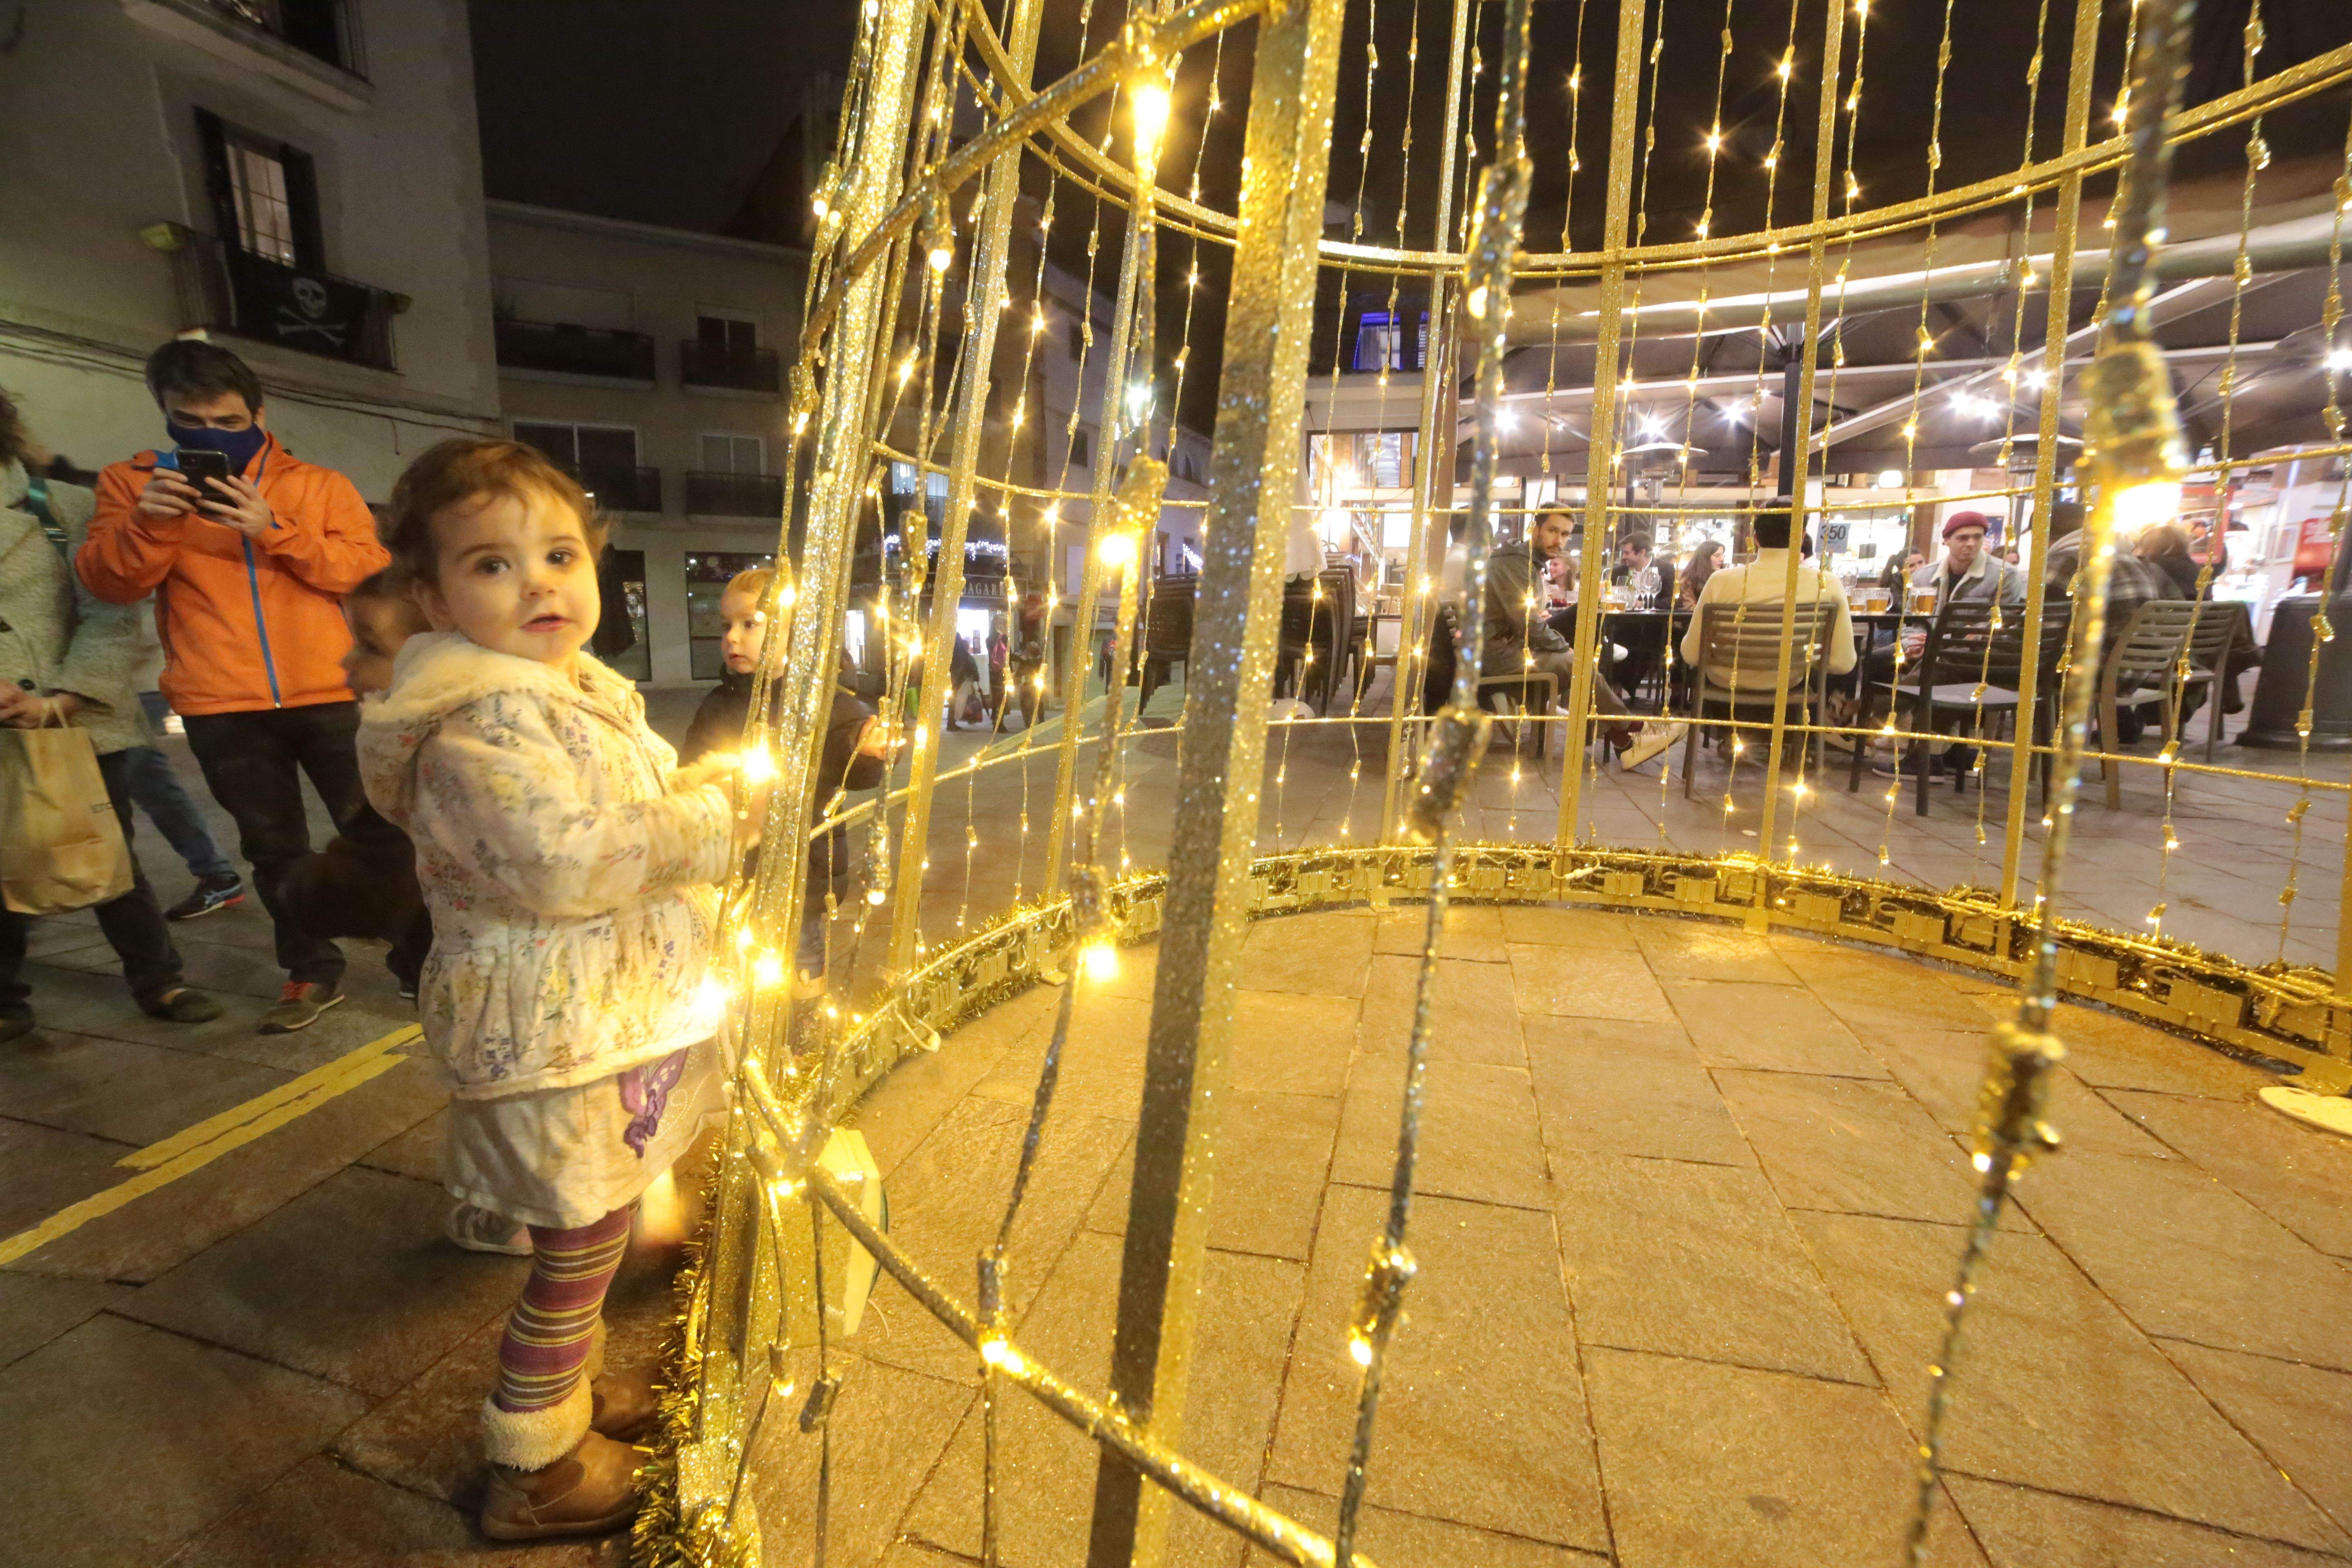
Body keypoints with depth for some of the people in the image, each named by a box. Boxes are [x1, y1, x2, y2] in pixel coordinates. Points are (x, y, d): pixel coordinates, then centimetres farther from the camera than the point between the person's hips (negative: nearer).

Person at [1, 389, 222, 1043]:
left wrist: (61, 701, -16)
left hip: (82, 722, -1)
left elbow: (111, 617, -5)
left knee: (111, 862, 8)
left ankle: (159, 982, 19)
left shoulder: (68, 508, 2)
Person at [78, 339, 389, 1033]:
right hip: (221, 710, 2)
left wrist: (274, 529, -19)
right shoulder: (133, 481, 9)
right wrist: (149, 521, -17)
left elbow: (370, 569, -8)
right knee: (274, 847, 12)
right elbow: (109, 582, 0)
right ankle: (313, 973, 25)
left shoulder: (320, 485, 4)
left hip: (332, 695, -2)